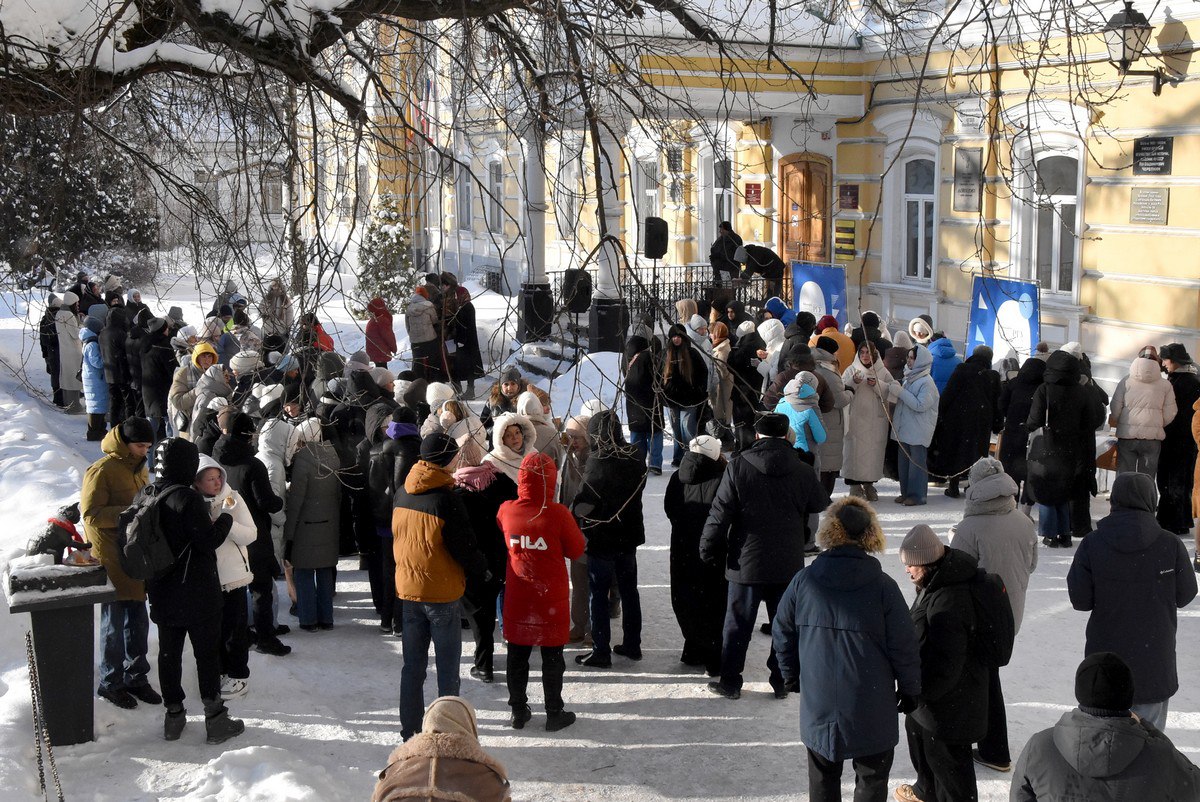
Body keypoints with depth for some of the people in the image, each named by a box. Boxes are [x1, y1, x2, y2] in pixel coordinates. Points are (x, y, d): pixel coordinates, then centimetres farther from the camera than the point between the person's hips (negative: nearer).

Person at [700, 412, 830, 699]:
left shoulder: (738, 467, -11)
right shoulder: (803, 472, -5)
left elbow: (719, 514, -9)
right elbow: (823, 508, 9)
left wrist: (709, 550, 2)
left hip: (746, 564, -1)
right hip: (789, 565, 2)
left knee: (737, 626, 9)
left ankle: (730, 683, 16)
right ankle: (782, 682, 20)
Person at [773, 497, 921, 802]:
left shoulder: (803, 581, -7)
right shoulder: (883, 586, -15)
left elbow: (782, 633, 4)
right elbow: (904, 646, -10)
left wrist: (791, 674, 20)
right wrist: (910, 689, 6)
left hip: (818, 705, 3)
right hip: (872, 708, -2)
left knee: (823, 777, 19)